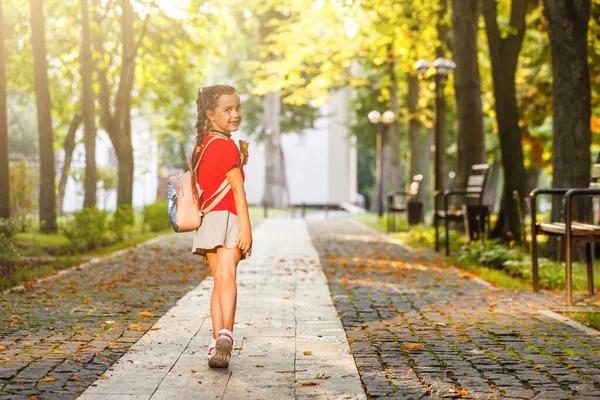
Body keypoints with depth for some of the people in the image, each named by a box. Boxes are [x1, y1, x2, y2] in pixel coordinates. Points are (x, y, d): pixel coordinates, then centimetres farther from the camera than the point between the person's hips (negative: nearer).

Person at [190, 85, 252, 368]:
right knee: (226, 277, -21)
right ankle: (225, 334, -38)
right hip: (227, 217, -8)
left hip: (207, 220, 8)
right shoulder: (226, 146, -8)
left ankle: (217, 343, 8)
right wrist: (246, 227, -16)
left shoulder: (201, 145, 17)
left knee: (220, 281, 12)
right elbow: (238, 190, -13)